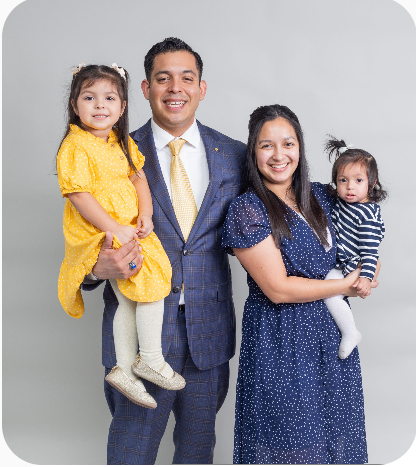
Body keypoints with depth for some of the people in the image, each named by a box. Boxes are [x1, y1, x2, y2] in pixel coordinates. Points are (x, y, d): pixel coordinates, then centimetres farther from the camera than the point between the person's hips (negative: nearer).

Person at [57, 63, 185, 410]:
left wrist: (146, 215, -5)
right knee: (150, 288, -11)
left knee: (130, 301, 14)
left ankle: (124, 370, 28)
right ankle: (151, 361, 7)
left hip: (132, 230, 8)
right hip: (101, 235, -8)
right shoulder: (74, 147, -15)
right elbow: (79, 197, -20)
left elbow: (139, 178, 12)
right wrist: (117, 230, -21)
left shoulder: (123, 142, 10)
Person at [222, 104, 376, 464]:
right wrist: (345, 286, -11)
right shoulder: (247, 211, -17)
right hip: (281, 339, -6)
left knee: (333, 431, 18)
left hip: (331, 332, 6)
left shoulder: (320, 196, 3)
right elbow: (278, 289, -19)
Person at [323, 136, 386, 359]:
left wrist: (366, 276, -29)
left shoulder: (368, 215, -23)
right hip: (331, 259, 9)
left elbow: (369, 250, -23)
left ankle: (350, 334, -1)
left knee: (330, 295, -21)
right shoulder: (340, 201, 0)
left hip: (349, 265, -9)